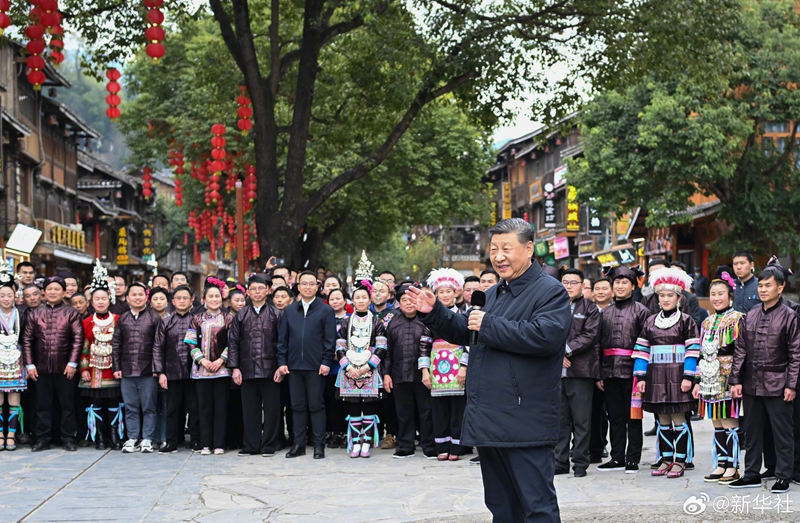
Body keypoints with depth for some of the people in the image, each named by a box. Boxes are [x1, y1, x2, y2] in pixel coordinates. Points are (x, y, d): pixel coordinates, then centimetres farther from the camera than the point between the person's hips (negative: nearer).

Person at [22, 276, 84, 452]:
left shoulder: (71, 313, 2)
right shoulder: (34, 314, 9)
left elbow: (78, 339, -4)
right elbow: (27, 340, 6)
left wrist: (72, 363, -11)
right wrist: (29, 364, -1)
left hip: (65, 368, -2)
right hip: (42, 368, 2)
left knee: (67, 405, 3)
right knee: (43, 405, 7)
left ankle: (68, 439, 10)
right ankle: (42, 439, 12)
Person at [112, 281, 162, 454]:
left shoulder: (154, 318, 1)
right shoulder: (122, 319, 11)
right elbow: (116, 344, 12)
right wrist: (116, 367, 5)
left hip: (148, 371, -3)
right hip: (127, 371, 3)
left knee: (149, 407, 2)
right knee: (130, 407, 8)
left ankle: (147, 439, 9)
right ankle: (132, 438, 16)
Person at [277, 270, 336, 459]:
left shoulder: (325, 311, 2)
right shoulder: (289, 311, 12)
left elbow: (330, 339, -2)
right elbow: (283, 339, 11)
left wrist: (326, 362, -10)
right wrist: (282, 362, 3)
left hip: (316, 366, -3)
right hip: (294, 366, 3)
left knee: (316, 405, 0)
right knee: (297, 406, 7)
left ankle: (319, 444, 5)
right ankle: (299, 444, 13)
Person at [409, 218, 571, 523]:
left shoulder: (551, 292, -7)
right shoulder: (492, 295, 20)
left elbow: (545, 335, -24)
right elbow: (463, 333, 26)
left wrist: (489, 326, -18)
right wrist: (433, 313, 8)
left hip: (525, 426, -9)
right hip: (490, 424, 9)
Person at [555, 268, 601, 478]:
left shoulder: (590, 309, 4)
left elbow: (589, 336, -7)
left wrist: (566, 349, -15)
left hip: (580, 370, -3)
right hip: (556, 370, 3)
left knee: (581, 419, -1)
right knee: (559, 419, 7)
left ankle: (580, 463, 6)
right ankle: (560, 462, 13)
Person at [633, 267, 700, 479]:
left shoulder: (686, 321, -1)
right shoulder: (650, 322, 11)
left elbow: (692, 350, -5)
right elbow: (642, 350, 10)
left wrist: (688, 377, -12)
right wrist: (640, 376, 3)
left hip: (677, 376, -4)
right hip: (656, 377, 4)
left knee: (678, 418, -3)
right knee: (663, 420, 8)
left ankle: (680, 461, 3)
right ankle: (665, 459, 15)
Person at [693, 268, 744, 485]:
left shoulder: (737, 318, -4)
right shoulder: (708, 322, 16)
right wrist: (698, 381, 12)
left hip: (728, 378, -6)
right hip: (711, 379, 6)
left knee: (729, 423, -5)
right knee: (717, 424, 8)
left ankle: (732, 467, 1)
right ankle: (721, 465, 13)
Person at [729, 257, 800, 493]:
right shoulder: (750, 316, 8)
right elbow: (740, 350, 10)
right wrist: (736, 380, 4)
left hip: (777, 385, -5)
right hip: (751, 384, 5)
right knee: (752, 431, 12)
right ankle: (752, 474, 22)